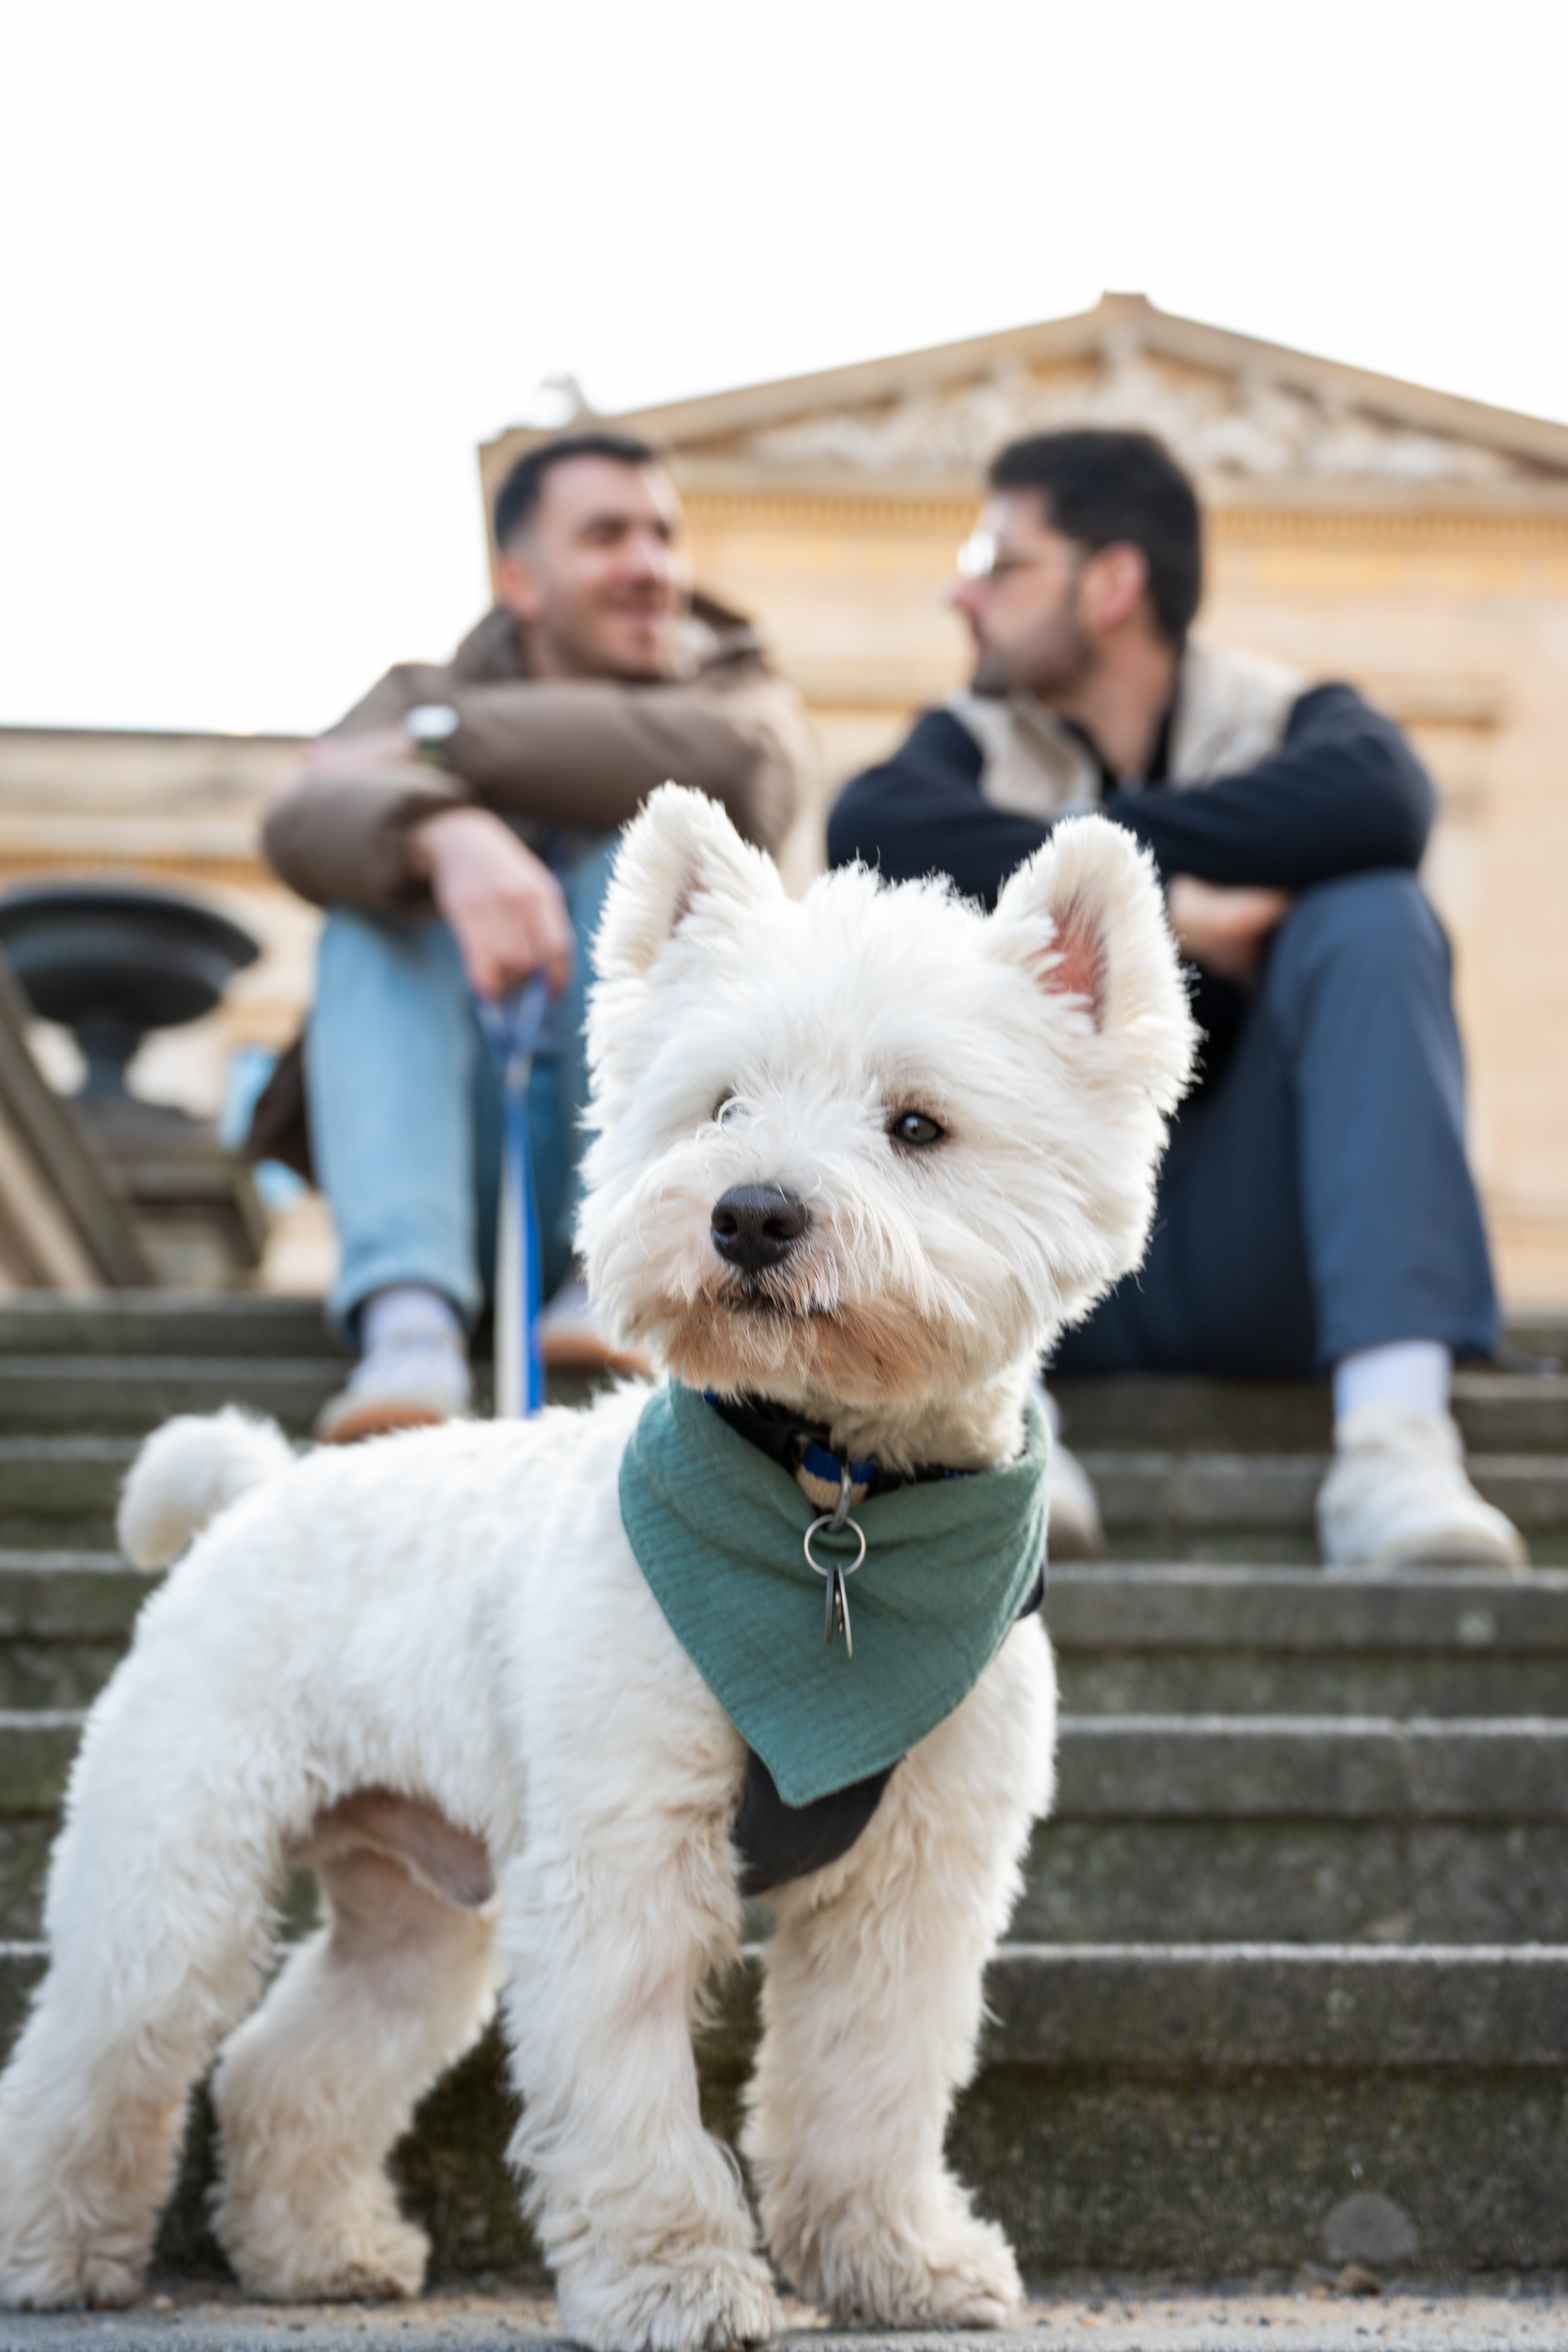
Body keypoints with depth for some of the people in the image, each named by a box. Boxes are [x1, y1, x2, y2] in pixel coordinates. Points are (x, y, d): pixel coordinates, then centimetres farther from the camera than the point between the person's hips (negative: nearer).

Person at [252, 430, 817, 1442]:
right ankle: (409, 1315, -41)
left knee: (639, 834, -16)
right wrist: (449, 836, -42)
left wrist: (445, 739, -15)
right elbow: (305, 821, -17)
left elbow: (747, 768, -20)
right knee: (384, 897, -21)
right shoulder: (420, 696, 9)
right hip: (463, 1173, 1)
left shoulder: (740, 690, 9)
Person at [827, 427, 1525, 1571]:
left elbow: (1383, 797, -22)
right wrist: (1157, 903, -21)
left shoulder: (1286, 720, 5)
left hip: (1252, 1258, -1)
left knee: (1371, 918, -21)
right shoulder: (978, 741, 11)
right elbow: (870, 825, -15)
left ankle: (1392, 1438, -38)